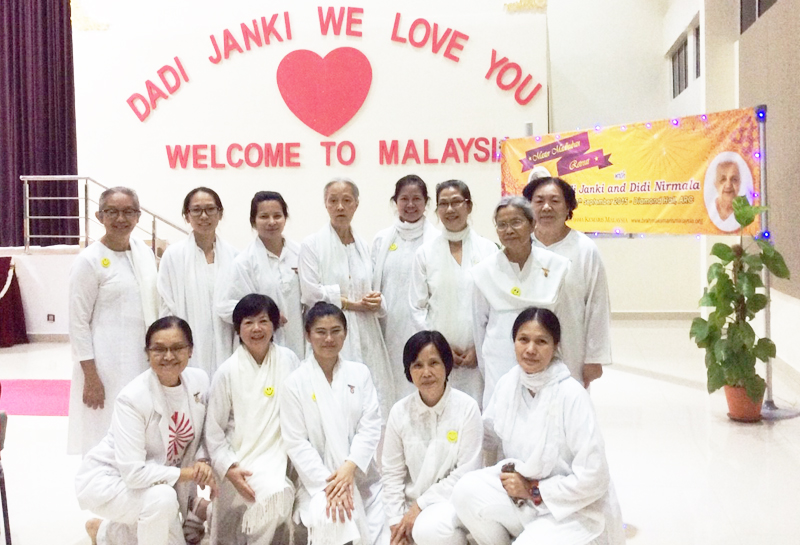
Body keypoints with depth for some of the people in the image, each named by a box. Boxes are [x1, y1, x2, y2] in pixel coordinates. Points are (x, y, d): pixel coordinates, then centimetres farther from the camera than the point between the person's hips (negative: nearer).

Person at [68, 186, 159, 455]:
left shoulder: (145, 251, 7)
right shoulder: (89, 261, -9)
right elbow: (78, 324, -9)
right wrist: (91, 378, -13)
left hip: (145, 362, 6)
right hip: (107, 365, -5)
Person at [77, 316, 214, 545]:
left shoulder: (199, 380, -14)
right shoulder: (132, 398, -31)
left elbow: (204, 433, 2)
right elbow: (134, 473, -32)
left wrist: (202, 463, -18)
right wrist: (187, 473, -26)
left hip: (154, 480, 7)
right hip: (107, 479, -7)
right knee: (163, 499, -35)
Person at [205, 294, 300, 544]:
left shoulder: (288, 359, 1)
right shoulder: (228, 372, -4)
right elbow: (213, 430, -1)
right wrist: (229, 468, -11)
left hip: (278, 457, 4)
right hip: (242, 465, -4)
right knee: (278, 495, -29)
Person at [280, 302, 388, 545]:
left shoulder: (360, 373, 5)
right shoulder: (296, 382, -2)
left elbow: (371, 426, -2)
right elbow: (296, 443, -6)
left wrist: (349, 468, -17)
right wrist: (328, 484, -16)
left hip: (363, 478, 3)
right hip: (318, 480, -2)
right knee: (330, 522, -31)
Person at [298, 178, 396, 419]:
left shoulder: (364, 246, 14)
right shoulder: (312, 245, 1)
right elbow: (310, 293, -7)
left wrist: (376, 301, -1)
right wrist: (351, 303, -7)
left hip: (366, 336, 4)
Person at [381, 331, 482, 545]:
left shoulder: (467, 407, -11)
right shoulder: (400, 411, -2)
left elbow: (466, 473, -12)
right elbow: (392, 472, 2)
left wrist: (421, 505, -13)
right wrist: (396, 521, -5)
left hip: (451, 500, -3)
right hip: (412, 506, 4)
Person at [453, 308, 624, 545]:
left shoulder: (571, 395, -22)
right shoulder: (508, 383, -4)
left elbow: (592, 478, -20)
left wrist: (533, 490, -17)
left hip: (575, 510, -5)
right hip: (520, 488, 5)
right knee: (467, 490, -20)